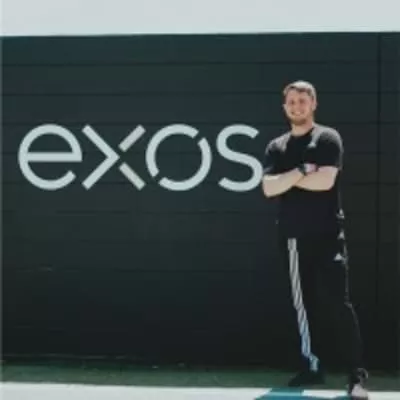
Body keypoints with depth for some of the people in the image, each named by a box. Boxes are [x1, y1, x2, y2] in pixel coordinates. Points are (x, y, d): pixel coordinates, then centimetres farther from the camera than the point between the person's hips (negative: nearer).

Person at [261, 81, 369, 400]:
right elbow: (268, 188, -1)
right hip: (293, 236, 5)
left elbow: (325, 181, -15)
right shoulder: (276, 147, 13)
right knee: (305, 303, 9)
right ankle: (313, 367, 17)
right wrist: (299, 172, -11)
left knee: (337, 302, -10)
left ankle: (357, 374, -8)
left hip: (327, 234, -5)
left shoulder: (328, 139, -1)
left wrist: (287, 178, -5)